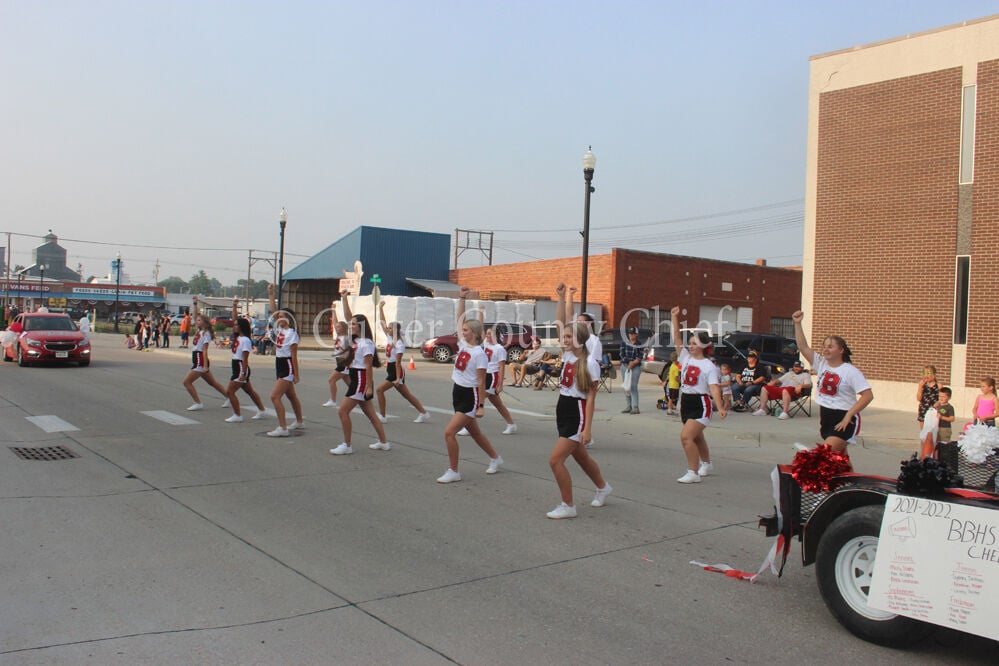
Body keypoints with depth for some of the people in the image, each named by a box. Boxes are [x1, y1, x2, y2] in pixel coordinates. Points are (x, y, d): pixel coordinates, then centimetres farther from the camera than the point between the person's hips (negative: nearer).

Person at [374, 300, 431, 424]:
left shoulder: (399, 344, -16)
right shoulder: (389, 338, 6)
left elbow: (398, 362, -20)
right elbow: (383, 322, 10)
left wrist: (398, 378, -23)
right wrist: (380, 308, 7)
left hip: (396, 371, -9)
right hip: (390, 369, 9)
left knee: (379, 390, -9)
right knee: (407, 394, 11)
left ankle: (382, 416, -1)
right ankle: (424, 413, 16)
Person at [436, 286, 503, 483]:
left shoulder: (479, 353, -16)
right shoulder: (463, 344, 4)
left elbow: (481, 382, -16)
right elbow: (460, 319, 11)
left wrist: (481, 406, -16)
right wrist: (462, 298, 4)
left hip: (470, 396, -8)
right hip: (458, 393, 9)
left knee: (449, 432, -13)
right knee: (474, 432, 20)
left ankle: (453, 471, -2)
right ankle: (495, 458, 39)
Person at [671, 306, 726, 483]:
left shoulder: (709, 366, -11)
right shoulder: (686, 357, 4)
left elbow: (714, 387, -19)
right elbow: (676, 337, 0)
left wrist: (720, 407, -31)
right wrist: (674, 316, -6)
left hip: (700, 404, -7)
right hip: (686, 402, 7)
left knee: (686, 436, -20)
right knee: (696, 437, 23)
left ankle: (693, 473, -13)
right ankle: (707, 465, 44)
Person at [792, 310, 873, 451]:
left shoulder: (851, 371, -11)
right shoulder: (821, 363, 6)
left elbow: (868, 396, -16)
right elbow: (803, 347, 1)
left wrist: (849, 415, -20)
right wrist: (797, 323, -6)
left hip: (843, 420, -7)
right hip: (825, 417, 7)